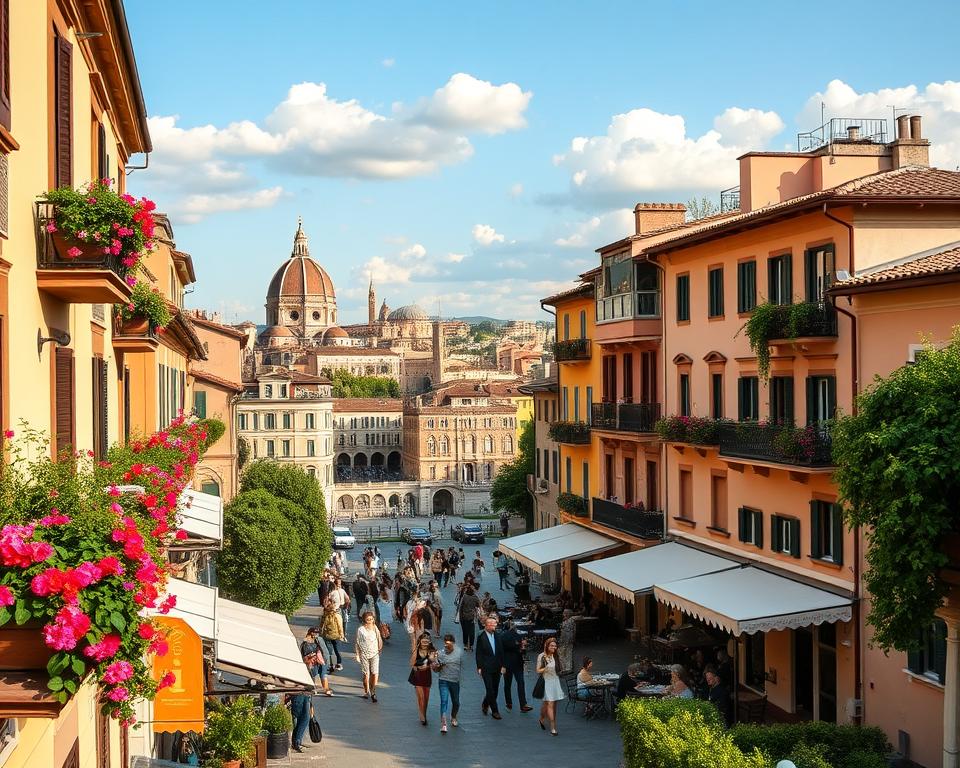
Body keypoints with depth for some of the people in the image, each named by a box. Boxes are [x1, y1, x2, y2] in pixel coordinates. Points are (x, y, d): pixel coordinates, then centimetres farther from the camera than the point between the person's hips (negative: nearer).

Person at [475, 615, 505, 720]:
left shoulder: (497, 636, 7)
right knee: (490, 690, -6)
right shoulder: (481, 637, -8)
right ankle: (495, 711, 1)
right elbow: (479, 654, -6)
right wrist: (479, 667, -9)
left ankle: (485, 704, 33)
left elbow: (501, 651, 11)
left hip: (497, 668, 5)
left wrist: (502, 665, 7)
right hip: (486, 668, -5)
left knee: (495, 690, 10)